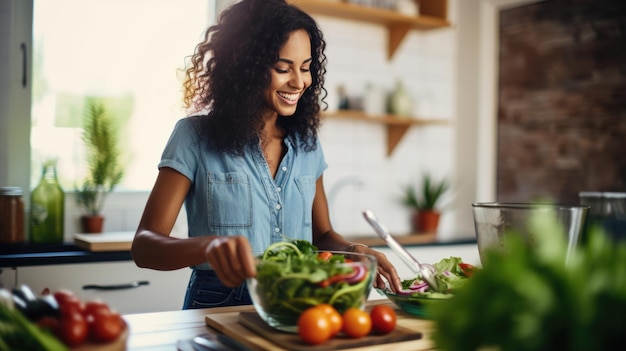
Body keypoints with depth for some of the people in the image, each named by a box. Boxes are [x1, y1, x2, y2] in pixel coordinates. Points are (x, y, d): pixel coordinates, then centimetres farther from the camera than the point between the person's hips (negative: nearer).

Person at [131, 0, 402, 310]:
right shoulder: (195, 136, -5)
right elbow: (143, 245, -10)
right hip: (218, 307, -4)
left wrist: (352, 251, -6)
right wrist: (209, 245, -32)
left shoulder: (306, 142, 9)